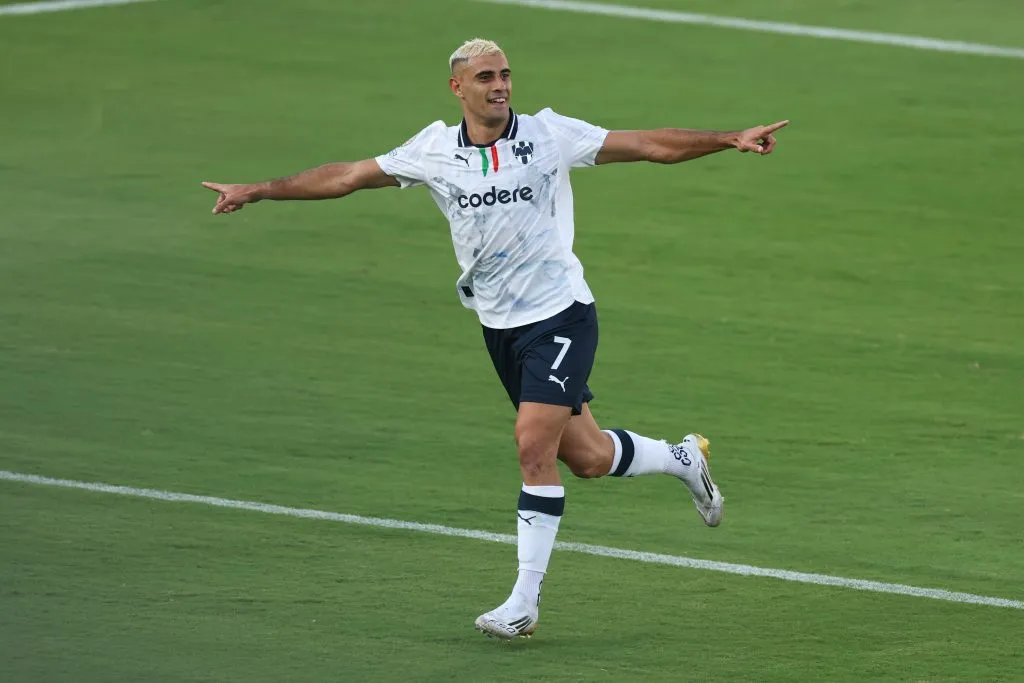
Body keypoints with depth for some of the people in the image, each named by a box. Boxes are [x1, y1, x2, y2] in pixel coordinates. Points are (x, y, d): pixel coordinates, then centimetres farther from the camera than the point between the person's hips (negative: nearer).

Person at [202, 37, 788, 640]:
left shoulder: (549, 134, -8)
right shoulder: (434, 151, 1)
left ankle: (525, 601, -11)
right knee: (585, 456, 7)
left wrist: (730, 139, -17)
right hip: (500, 325, 4)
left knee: (534, 444, -17)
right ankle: (683, 458, 39)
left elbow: (652, 145, -7)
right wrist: (257, 191, 6)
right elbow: (346, 177, 8)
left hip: (561, 314, -4)